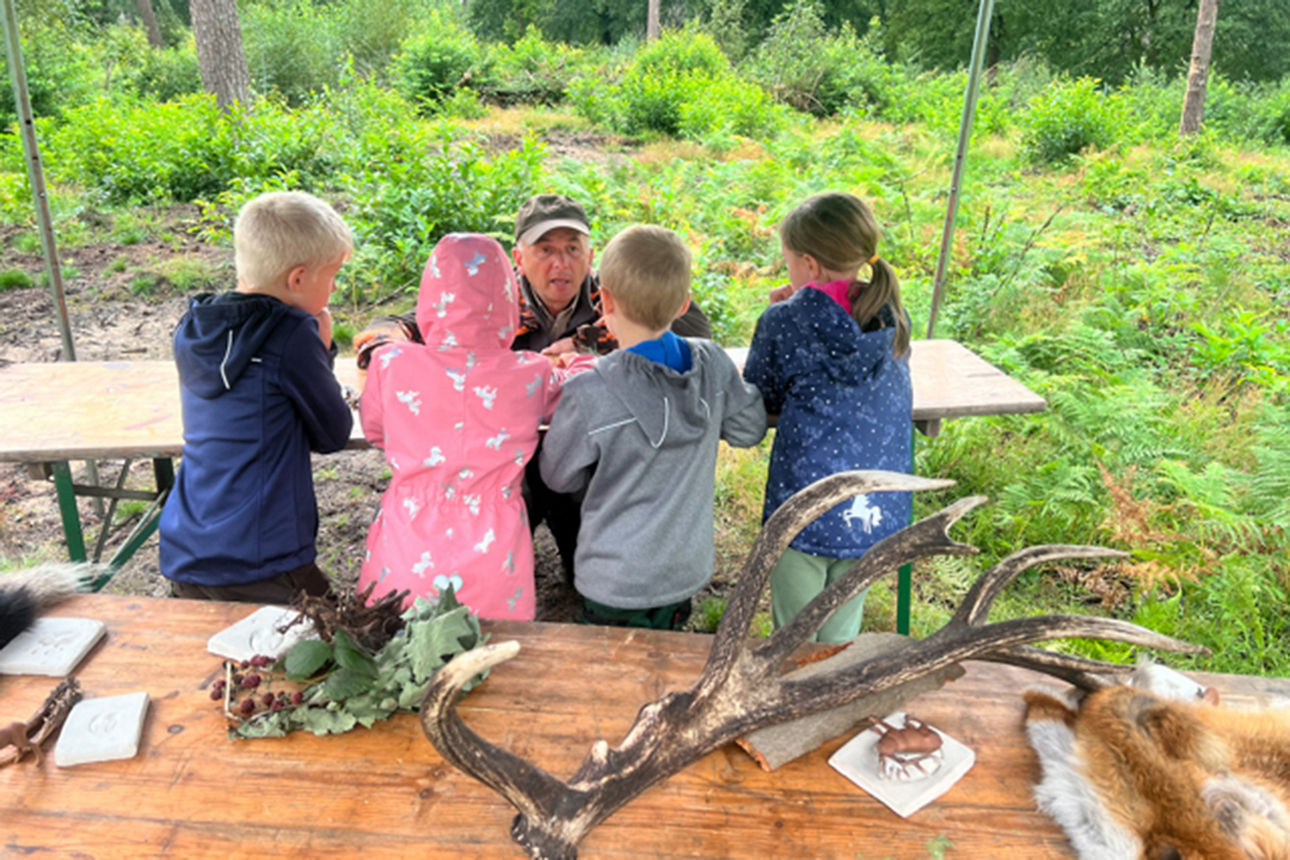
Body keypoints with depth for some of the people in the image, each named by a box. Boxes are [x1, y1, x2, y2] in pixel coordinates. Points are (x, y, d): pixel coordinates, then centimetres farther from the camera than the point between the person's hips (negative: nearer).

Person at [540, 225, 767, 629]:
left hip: (617, 580, -4)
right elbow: (749, 429, 4)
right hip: (688, 567, 5)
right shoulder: (713, 364, -13)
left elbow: (560, 476, -8)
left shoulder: (590, 396, -25)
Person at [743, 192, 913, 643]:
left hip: (804, 511, -4)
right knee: (840, 639, 22)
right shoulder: (894, 320, 2)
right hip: (878, 513, 4)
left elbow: (762, 397, 3)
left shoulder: (785, 322, -11)